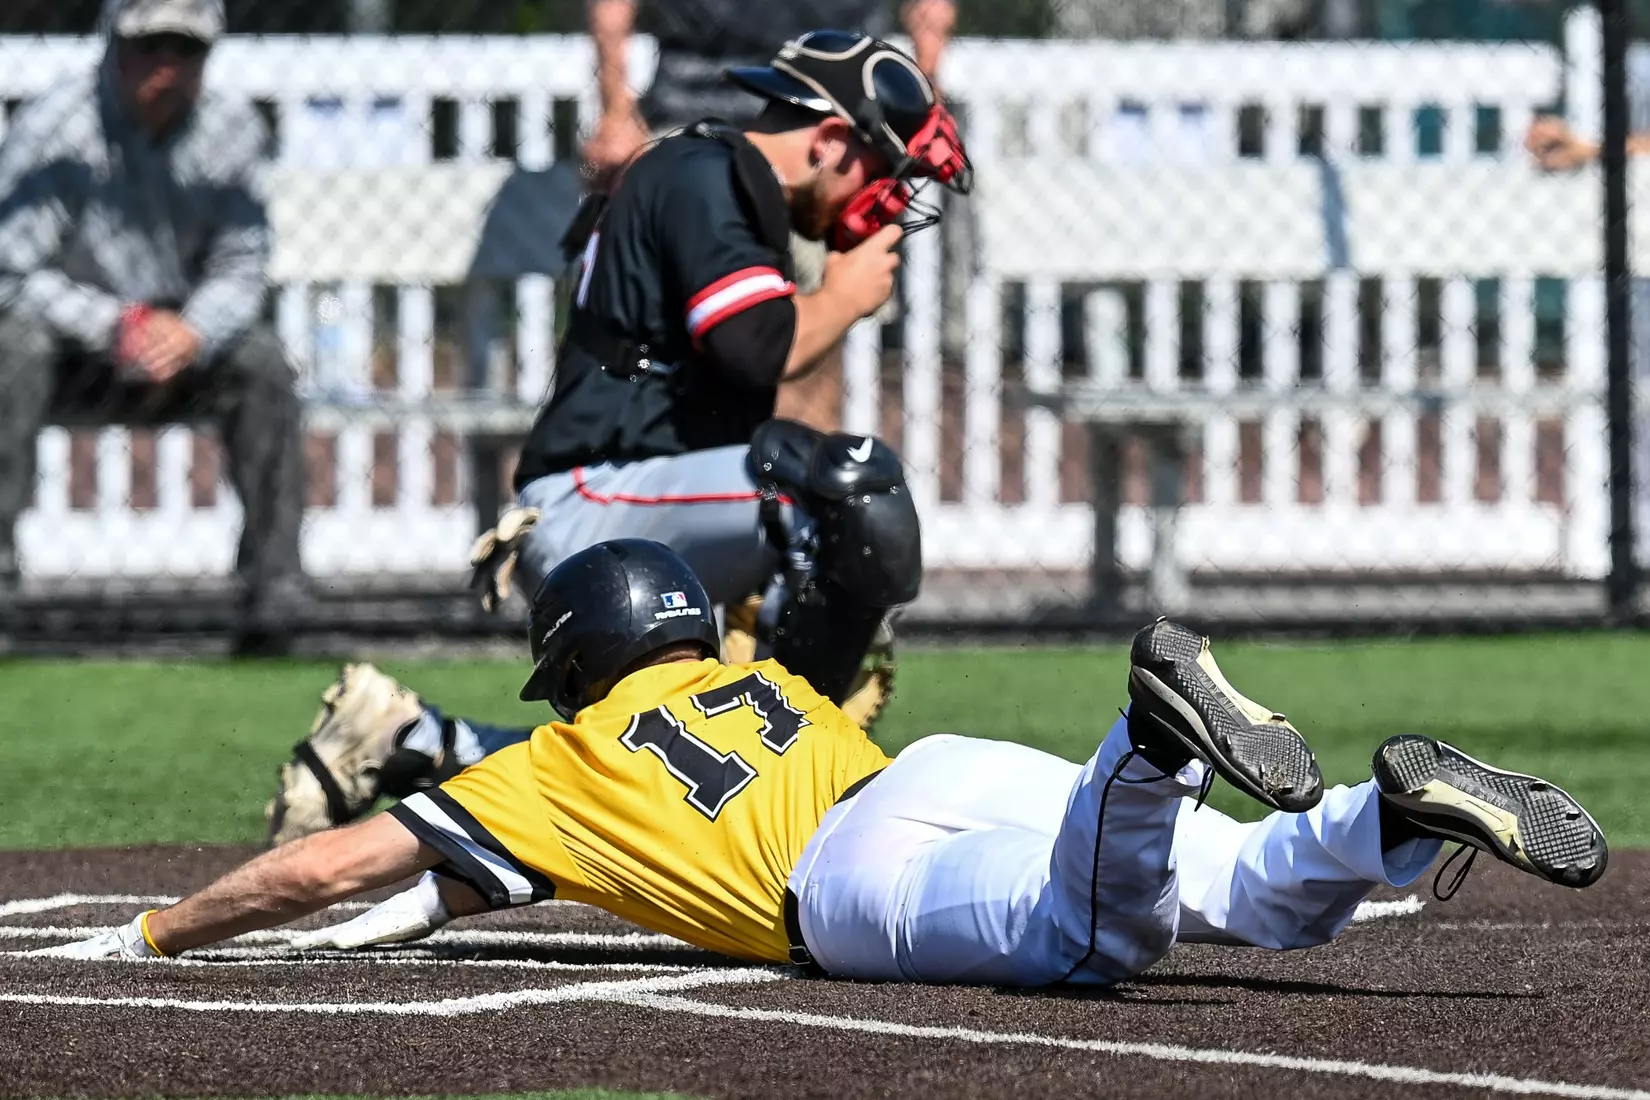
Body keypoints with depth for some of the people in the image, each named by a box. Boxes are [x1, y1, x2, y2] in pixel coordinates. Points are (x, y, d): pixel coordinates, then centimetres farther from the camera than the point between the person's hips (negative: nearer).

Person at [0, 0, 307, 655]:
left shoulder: (230, 129, -5)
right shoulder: (53, 132, -17)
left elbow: (240, 268, -4)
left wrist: (192, 332, -26)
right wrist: (115, 325, -33)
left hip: (179, 354, 3)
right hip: (68, 346, -3)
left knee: (262, 362, -23)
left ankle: (272, 601, -20)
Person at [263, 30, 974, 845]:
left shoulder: (733, 195, 24)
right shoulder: (704, 177, -8)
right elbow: (757, 349, -21)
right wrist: (845, 297, -4)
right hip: (593, 507, -11)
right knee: (856, 482, -28)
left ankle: (402, 743, 19)